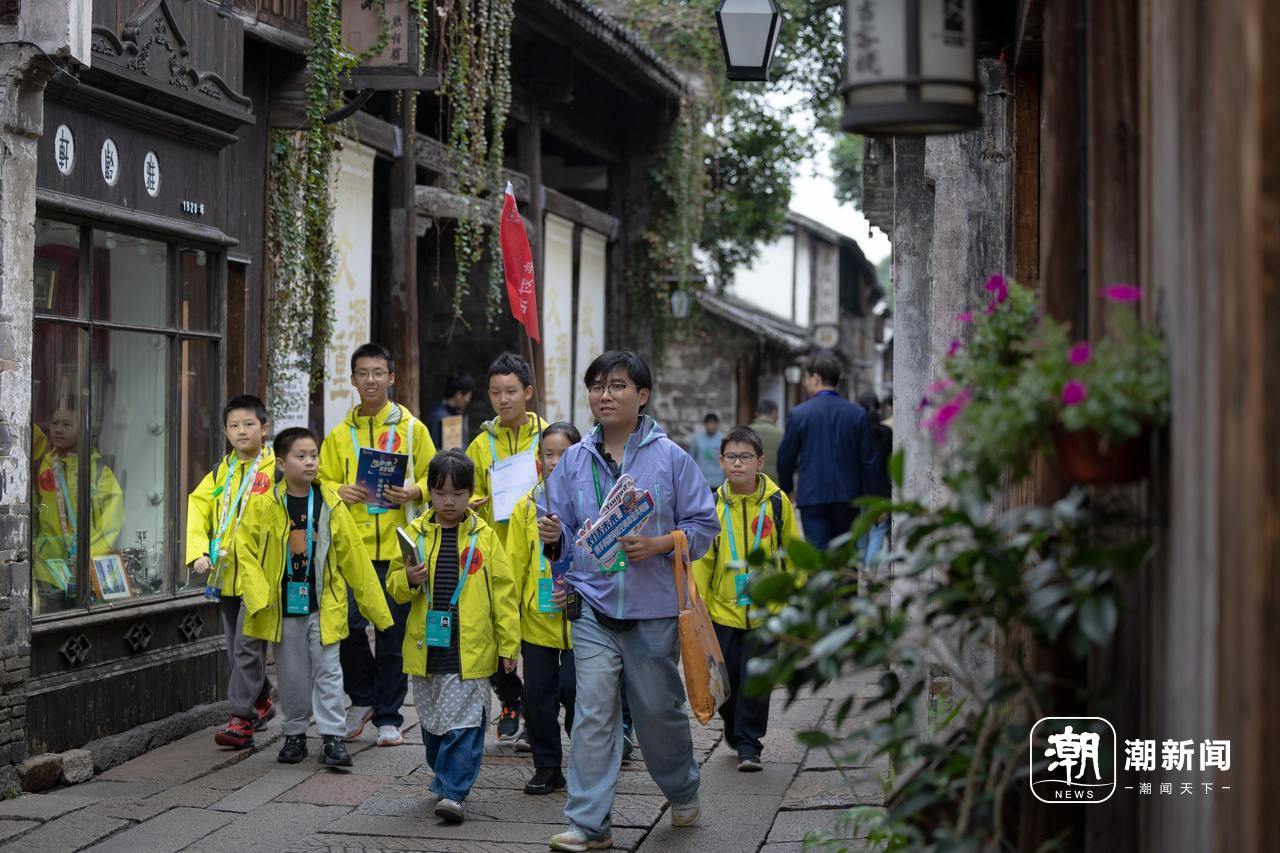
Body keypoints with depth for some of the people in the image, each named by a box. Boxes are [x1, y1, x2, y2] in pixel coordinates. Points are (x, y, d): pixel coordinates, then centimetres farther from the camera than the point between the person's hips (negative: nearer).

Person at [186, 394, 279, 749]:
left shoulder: (275, 472, -6)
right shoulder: (220, 472, 11)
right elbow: (198, 508, 9)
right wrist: (199, 552, -5)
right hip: (225, 574, 7)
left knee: (247, 646, -8)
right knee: (235, 646, 15)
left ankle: (242, 718, -5)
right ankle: (261, 702, 30)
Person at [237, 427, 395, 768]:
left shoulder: (330, 503, -2)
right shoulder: (264, 505, -5)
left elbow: (353, 554, 3)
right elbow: (246, 550, -3)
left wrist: (375, 605, 4)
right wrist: (258, 595, -16)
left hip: (324, 602, 0)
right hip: (283, 603, 0)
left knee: (327, 669, -2)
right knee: (291, 673, 10)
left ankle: (332, 737, 3)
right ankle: (295, 735, 24)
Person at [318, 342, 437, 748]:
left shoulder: (412, 428, 5)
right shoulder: (340, 434, 11)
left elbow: (433, 478, 5)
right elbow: (324, 481, 12)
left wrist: (413, 491, -15)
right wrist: (340, 492, -10)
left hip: (397, 546, -1)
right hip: (352, 546, 1)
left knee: (393, 635, 3)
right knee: (348, 625, -6)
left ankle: (388, 718, 14)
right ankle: (362, 699, 19)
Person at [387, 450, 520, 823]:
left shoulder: (484, 536, 0)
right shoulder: (416, 533, 5)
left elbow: (502, 593, 2)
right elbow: (394, 585, 8)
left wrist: (508, 644, 0)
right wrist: (408, 579, -16)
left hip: (470, 649, -3)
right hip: (426, 647, 3)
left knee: (463, 724, -6)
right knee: (433, 723, 14)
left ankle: (452, 792, -4)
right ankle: (444, 779, 30)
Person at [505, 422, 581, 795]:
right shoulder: (527, 506, 5)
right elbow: (515, 565, 6)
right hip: (537, 620, 3)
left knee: (574, 690, -1)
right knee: (538, 693, 7)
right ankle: (547, 768, 20)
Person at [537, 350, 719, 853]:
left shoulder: (669, 457, -3)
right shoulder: (574, 461, 5)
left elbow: (704, 524, -1)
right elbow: (566, 534, 10)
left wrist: (659, 544, -16)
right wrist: (554, 537, -12)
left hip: (654, 608, -1)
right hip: (595, 607, 2)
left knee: (660, 709, 12)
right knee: (593, 713, -6)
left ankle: (683, 792, 38)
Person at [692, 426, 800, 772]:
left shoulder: (777, 502, -4)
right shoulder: (714, 504, -1)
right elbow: (702, 558, 3)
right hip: (724, 607, 2)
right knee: (725, 677, 9)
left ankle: (749, 743, 8)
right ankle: (733, 724, 36)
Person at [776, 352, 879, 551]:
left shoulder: (799, 413, -6)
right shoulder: (857, 413, 0)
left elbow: (785, 458, 2)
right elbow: (868, 459, 1)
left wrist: (786, 488, 19)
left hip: (812, 497, -2)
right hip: (847, 497, 2)